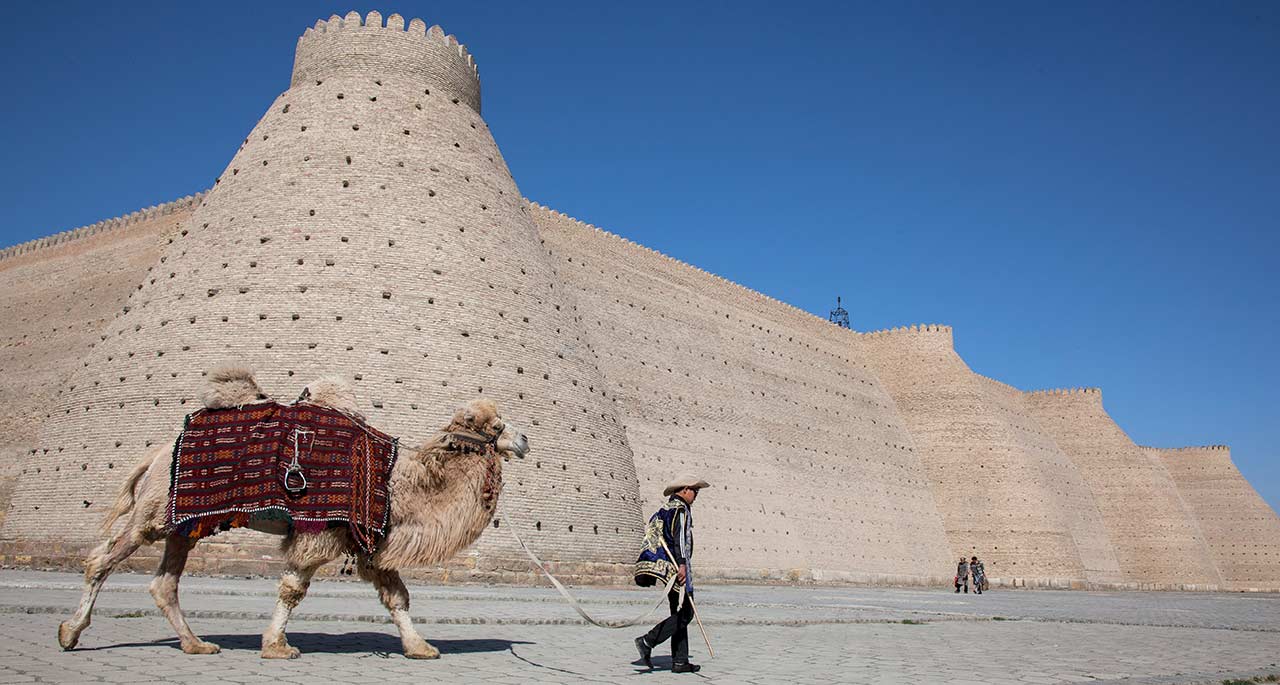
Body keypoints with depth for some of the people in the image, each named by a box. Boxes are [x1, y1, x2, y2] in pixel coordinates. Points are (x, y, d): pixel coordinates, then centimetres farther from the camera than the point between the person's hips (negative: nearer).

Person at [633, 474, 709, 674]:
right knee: (685, 614, -8)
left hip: (665, 565, 10)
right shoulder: (680, 509, -7)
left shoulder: (666, 508, 22)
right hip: (675, 565, -10)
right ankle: (648, 641, -14)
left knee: (680, 614, 10)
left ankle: (680, 661, 9)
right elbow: (678, 536, -20)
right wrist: (682, 563, -27)